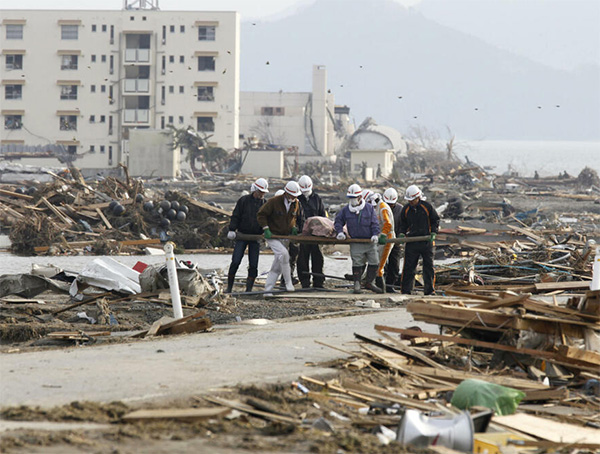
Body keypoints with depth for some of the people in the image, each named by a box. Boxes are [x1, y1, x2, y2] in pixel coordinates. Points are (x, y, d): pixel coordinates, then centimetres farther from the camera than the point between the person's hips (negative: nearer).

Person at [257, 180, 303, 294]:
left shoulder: (296, 204, 2)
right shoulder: (274, 202, -15)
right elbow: (261, 215, -9)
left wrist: (294, 227, 3)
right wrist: (266, 229, -18)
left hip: (285, 237, 6)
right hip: (272, 236, -6)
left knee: (277, 265, 6)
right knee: (283, 253, -28)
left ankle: (268, 288, 13)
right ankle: (288, 283, -20)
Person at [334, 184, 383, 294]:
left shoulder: (369, 208, 1)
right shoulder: (346, 210, 5)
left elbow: (374, 223, 1)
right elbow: (338, 221, 14)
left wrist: (375, 234, -13)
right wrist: (340, 232, -3)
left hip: (370, 241, 1)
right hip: (356, 242, -1)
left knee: (374, 262, 3)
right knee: (357, 263, -6)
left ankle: (370, 283, 17)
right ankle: (357, 284, 4)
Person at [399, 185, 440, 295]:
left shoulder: (427, 206, -3)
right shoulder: (406, 209, 5)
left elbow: (436, 220, 5)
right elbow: (403, 223, 17)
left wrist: (433, 233, -8)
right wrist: (402, 233, -1)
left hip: (426, 241, -2)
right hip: (411, 242, 2)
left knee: (429, 266, 3)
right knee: (408, 267, -1)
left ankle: (429, 289, 10)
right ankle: (406, 289, 3)